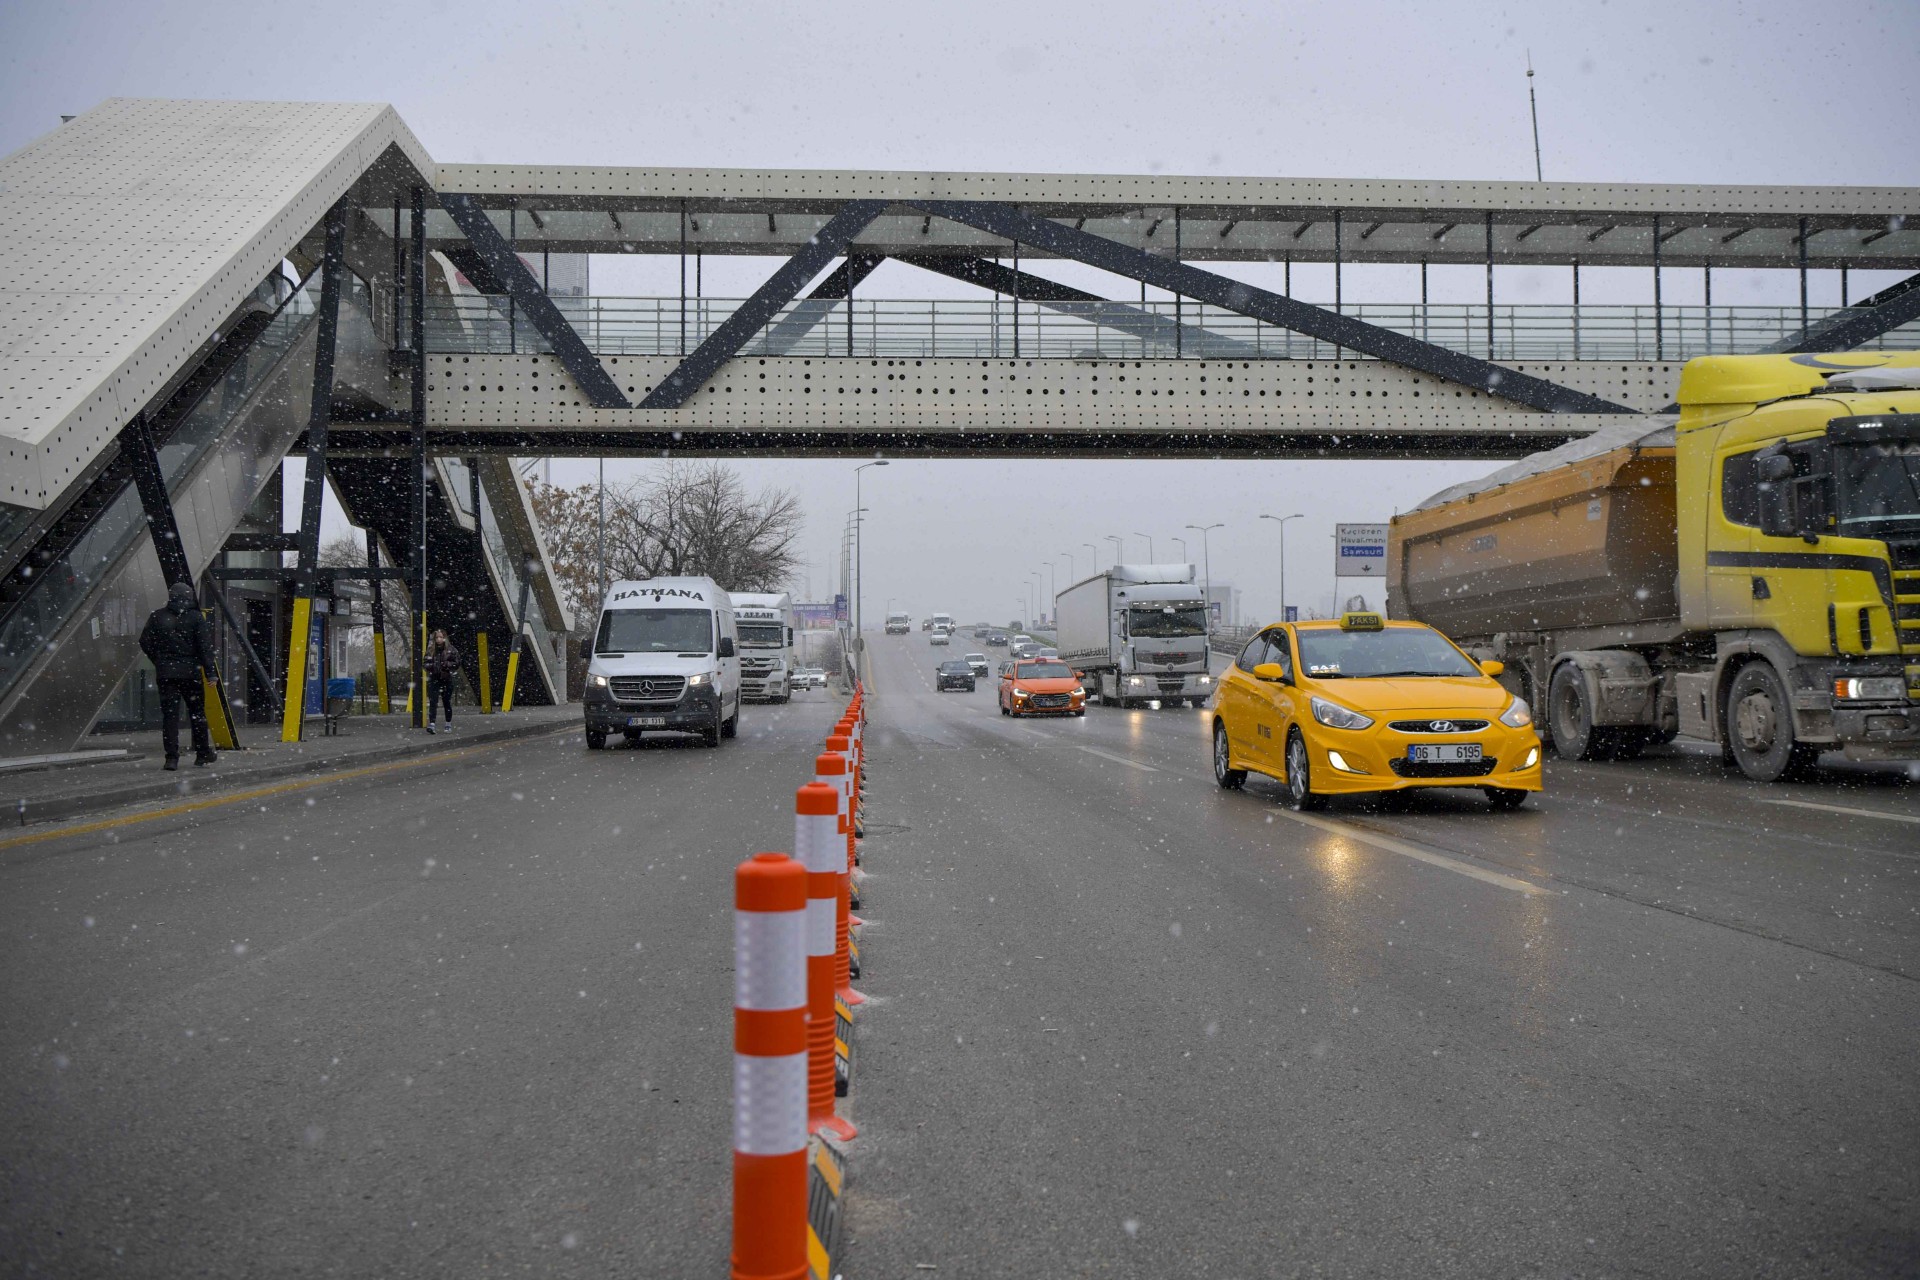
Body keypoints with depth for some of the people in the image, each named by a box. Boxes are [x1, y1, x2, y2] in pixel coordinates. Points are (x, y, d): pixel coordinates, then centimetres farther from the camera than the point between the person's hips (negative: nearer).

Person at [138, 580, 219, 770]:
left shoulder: (157, 617, 4)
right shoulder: (195, 617, -4)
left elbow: (145, 643, 7)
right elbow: (205, 646, -9)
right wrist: (210, 672, -7)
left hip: (165, 673, 1)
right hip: (190, 672, -1)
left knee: (169, 715, 1)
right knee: (197, 713, 11)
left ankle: (172, 757, -7)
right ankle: (203, 753, 18)